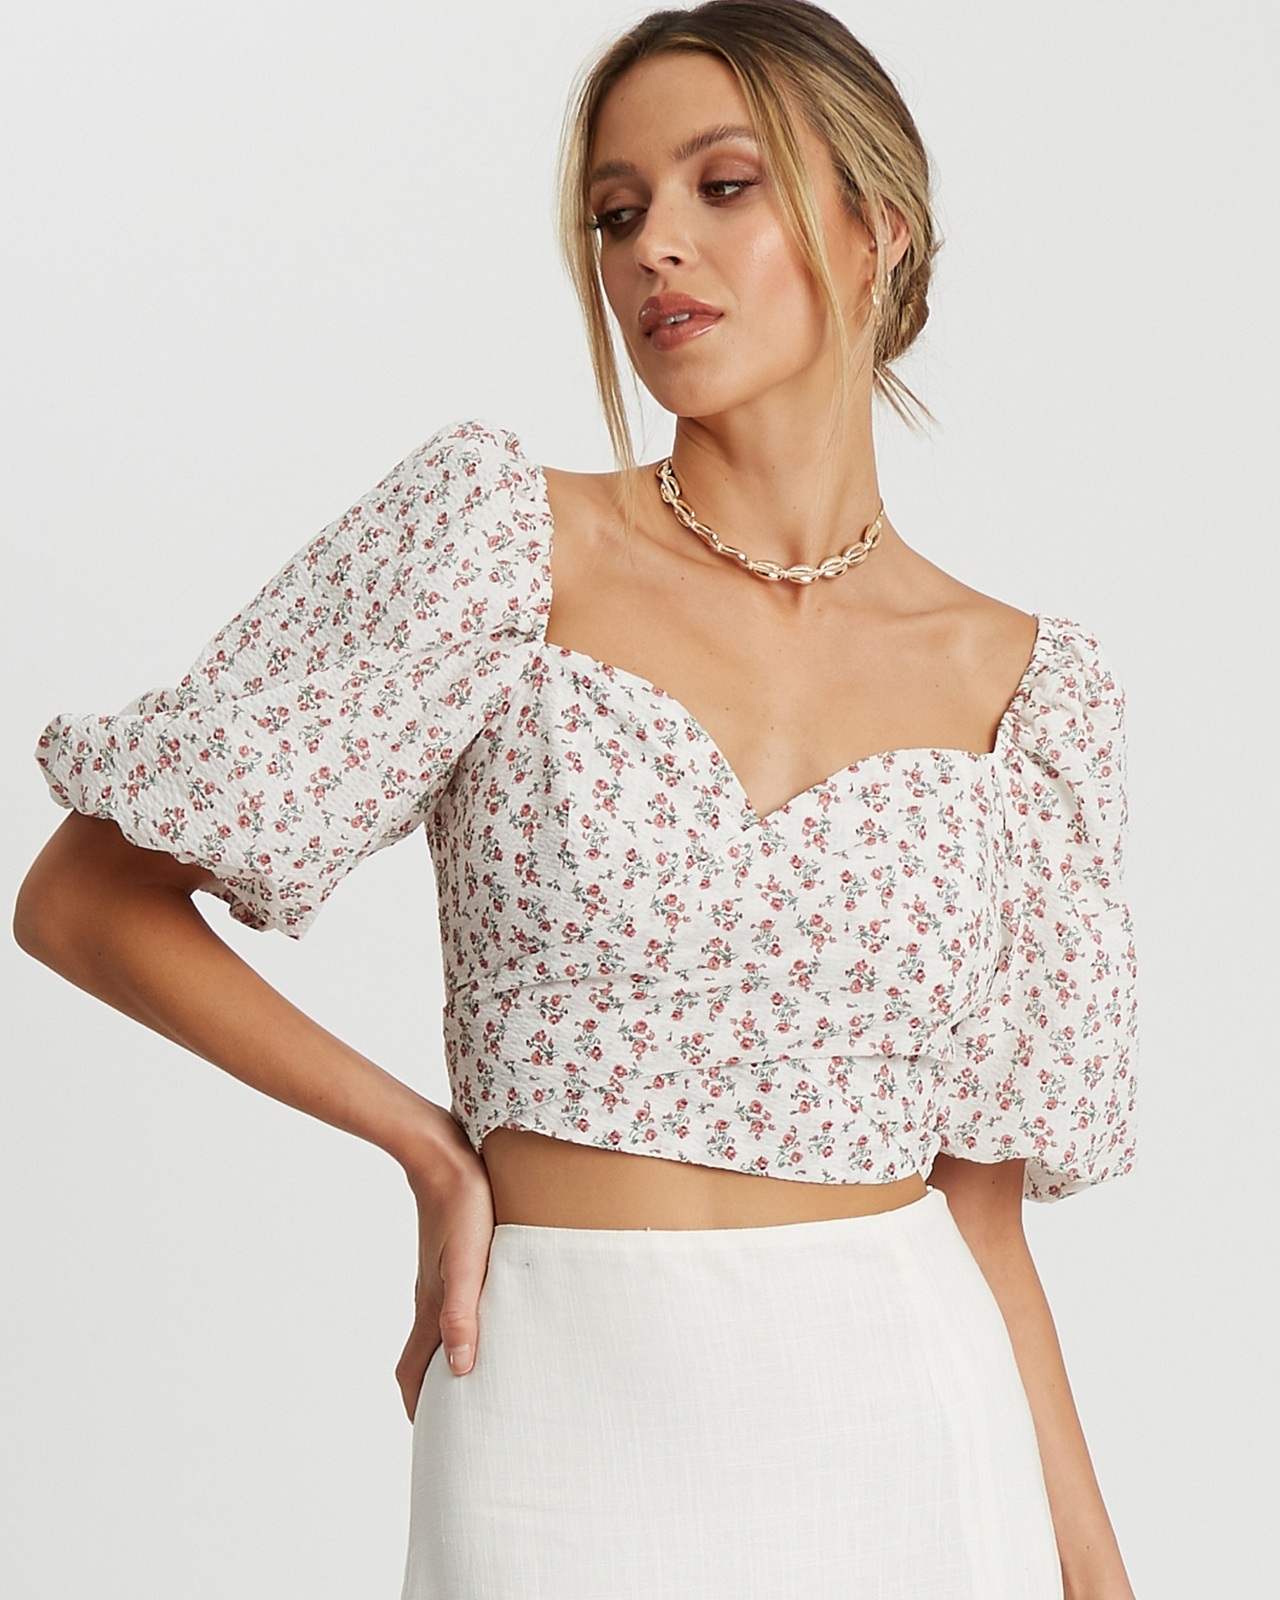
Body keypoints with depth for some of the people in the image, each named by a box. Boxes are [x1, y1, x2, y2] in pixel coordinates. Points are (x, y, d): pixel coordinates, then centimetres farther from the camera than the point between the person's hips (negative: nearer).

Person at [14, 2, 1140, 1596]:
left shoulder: (1021, 683, 2)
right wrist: (428, 1144, -2)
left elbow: (977, 1194, 7)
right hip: (572, 1421, -2)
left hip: (912, 1422, 3)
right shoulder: (503, 540, -6)